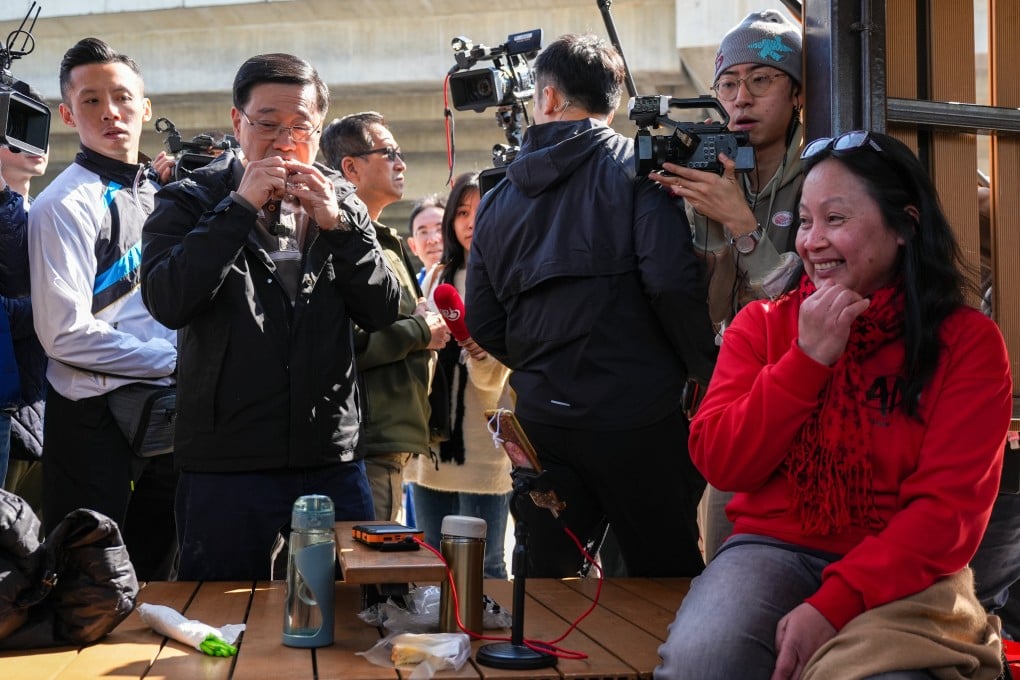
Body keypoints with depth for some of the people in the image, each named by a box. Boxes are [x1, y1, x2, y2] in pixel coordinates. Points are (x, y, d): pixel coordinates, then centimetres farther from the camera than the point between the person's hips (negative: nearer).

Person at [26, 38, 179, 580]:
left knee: (155, 575, 17)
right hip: (95, 417, -7)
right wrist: (174, 360, -15)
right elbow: (66, 333, -19)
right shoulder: (65, 205, -11)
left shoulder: (159, 197, 13)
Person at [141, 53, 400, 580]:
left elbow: (382, 313, 1)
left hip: (333, 459, 3)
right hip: (227, 464, -3)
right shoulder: (189, 202, 1)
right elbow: (168, 304, -16)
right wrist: (240, 207, -16)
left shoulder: (340, 203, 10)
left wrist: (338, 225, -11)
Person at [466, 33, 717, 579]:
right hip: (636, 416, -4)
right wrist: (706, 371, -2)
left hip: (541, 419, 4)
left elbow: (483, 326, 9)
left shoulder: (498, 198, 11)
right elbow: (671, 282, -16)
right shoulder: (639, 166, -3)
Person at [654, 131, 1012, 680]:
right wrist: (807, 359, -13)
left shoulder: (968, 341, -1)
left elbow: (950, 507, -9)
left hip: (901, 572, -1)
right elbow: (717, 464, -2)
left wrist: (833, 604, -21)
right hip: (774, 548, 2)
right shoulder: (764, 324, 8)